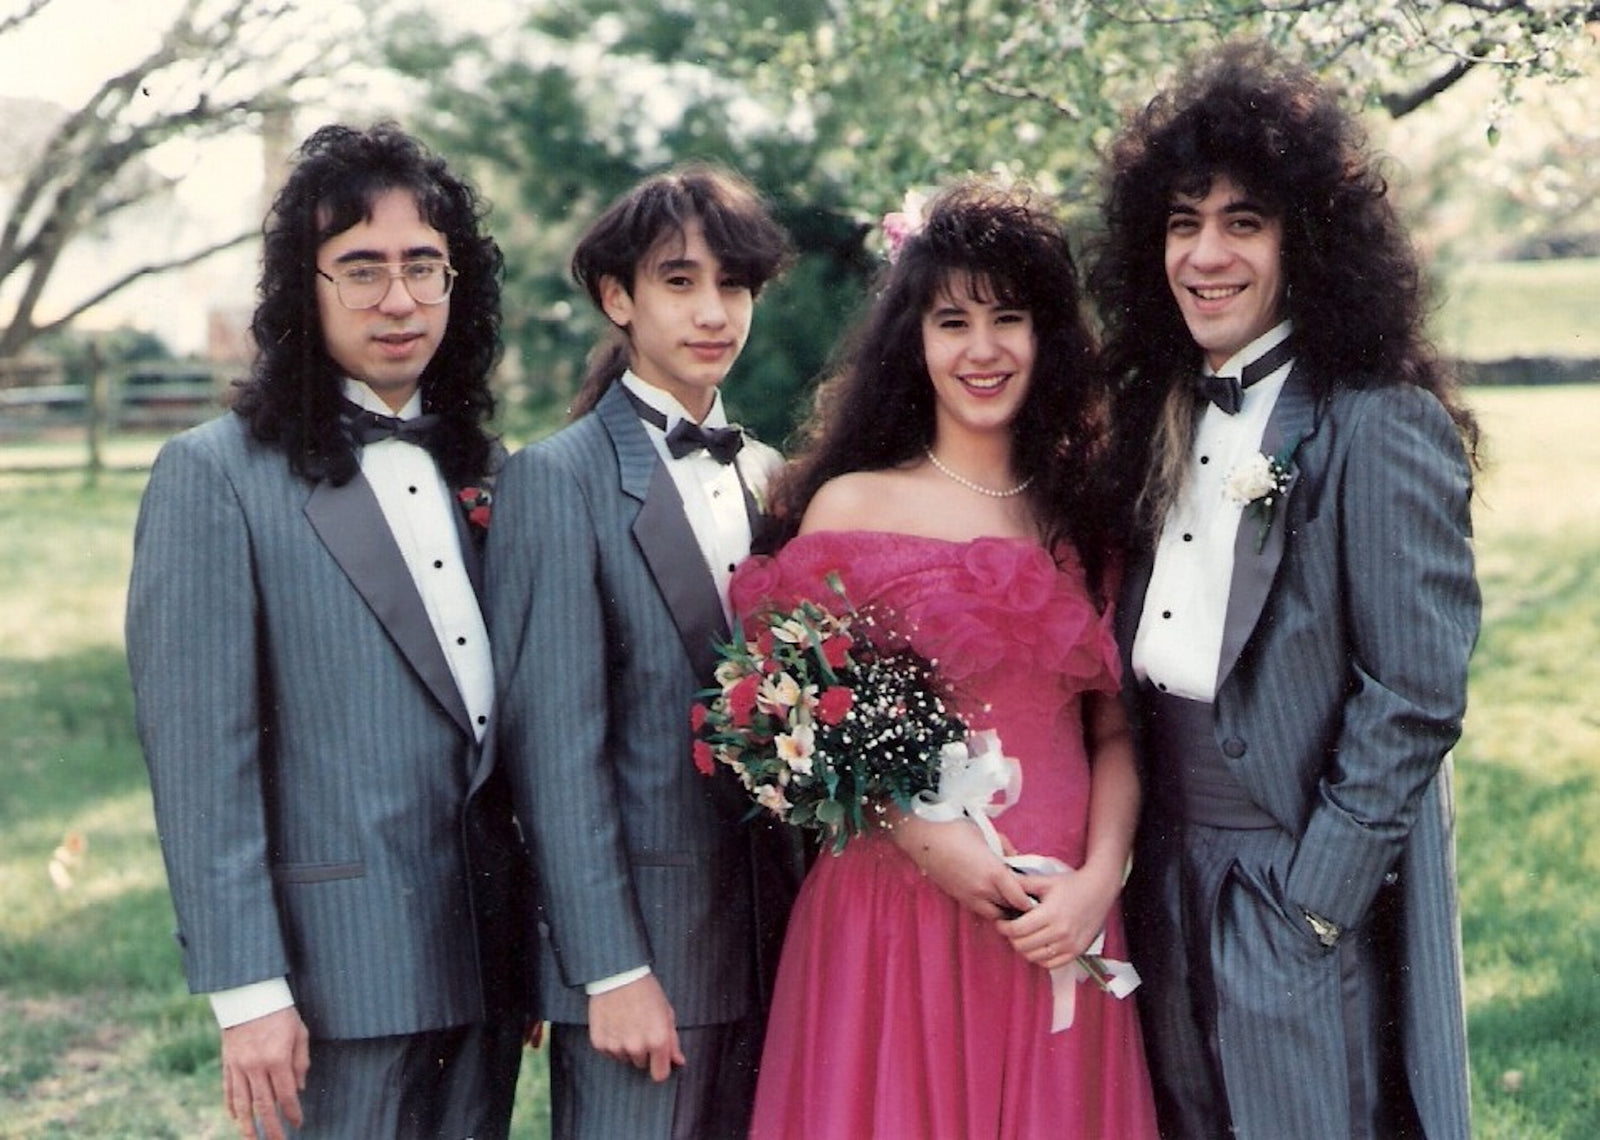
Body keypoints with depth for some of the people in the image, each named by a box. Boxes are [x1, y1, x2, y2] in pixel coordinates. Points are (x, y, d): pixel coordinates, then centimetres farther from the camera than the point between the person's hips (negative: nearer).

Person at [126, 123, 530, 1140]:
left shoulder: (483, 471, 12)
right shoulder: (218, 475, -7)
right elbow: (198, 759, -11)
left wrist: (536, 944, 12)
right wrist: (247, 989, -14)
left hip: (487, 968, 6)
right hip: (340, 978, -5)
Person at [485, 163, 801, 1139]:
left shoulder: (771, 480, 11)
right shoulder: (559, 480, -7)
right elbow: (555, 746, -11)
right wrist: (611, 970, -14)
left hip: (777, 949, 5)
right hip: (642, 951, -5)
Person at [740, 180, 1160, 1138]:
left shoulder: (1084, 516, 9)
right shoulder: (851, 507, 0)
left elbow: (1114, 729, 7)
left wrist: (1099, 879, -8)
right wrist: (924, 835, -16)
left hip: (1061, 936, 3)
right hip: (892, 917, -3)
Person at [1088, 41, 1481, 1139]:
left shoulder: (1383, 428, -14)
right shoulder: (1160, 413, 8)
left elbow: (1415, 697, -17)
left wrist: (1315, 904, -17)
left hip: (1315, 897, -7)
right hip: (1169, 879, 7)